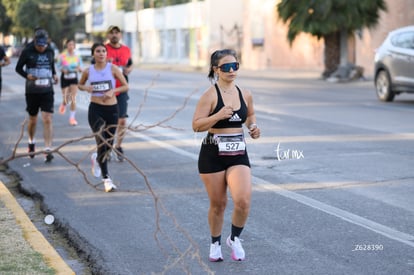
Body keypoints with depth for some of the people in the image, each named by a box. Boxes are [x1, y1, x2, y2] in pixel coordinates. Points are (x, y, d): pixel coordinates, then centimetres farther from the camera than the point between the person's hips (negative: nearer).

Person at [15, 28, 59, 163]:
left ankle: (48, 150, -13)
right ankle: (31, 142, 39)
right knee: (33, 120, 12)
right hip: (32, 91, -1)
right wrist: (27, 75, -19)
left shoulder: (50, 52, 3)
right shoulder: (27, 52, -6)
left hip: (47, 91, 1)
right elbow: (18, 68, 0)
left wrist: (54, 75, 0)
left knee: (47, 120, -11)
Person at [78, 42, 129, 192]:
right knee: (102, 142, -13)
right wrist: (85, 88, -5)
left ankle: (97, 158, 46)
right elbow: (80, 85, 18)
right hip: (95, 109, -1)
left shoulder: (112, 68, -2)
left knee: (109, 143, 10)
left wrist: (112, 91, -16)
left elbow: (125, 86, 1)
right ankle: (106, 179, -12)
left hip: (112, 109, 1)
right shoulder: (88, 71, 2)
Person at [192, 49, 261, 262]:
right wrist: (218, 115, -26)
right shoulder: (210, 95, -9)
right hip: (213, 154, -3)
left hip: (238, 154, 3)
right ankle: (215, 243, 32)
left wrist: (253, 127, 5)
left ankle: (235, 239, 13)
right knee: (218, 204, 8)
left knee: (243, 201, -14)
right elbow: (196, 125, -13)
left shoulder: (245, 95, 5)